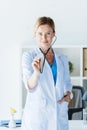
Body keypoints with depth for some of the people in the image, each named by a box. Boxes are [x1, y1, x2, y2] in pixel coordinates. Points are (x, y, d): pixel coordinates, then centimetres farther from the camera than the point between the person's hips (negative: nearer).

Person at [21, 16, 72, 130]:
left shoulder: (62, 59, 8)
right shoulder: (28, 56, -3)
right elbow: (30, 86, -12)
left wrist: (68, 94, -2)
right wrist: (36, 72, -31)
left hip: (59, 114, 3)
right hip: (37, 112, -3)